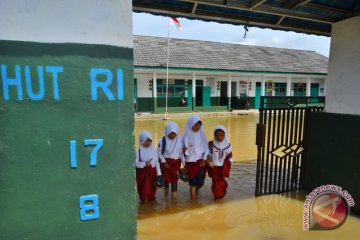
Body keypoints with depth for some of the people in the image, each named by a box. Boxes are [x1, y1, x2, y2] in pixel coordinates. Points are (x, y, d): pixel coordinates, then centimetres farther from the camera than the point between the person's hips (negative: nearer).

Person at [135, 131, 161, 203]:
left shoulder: (154, 151, 0)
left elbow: (157, 162, 3)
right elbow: (136, 163, -13)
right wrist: (145, 164, -26)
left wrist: (159, 173, 2)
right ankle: (144, 199, 21)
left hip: (152, 172, 3)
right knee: (144, 187, 3)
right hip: (142, 172, -3)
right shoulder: (138, 152, -11)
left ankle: (152, 198, 32)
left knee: (152, 186, 14)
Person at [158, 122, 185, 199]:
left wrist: (184, 163, 4)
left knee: (174, 179, 1)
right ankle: (166, 192, 35)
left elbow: (181, 153, 4)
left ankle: (174, 197, 14)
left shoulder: (179, 140, -5)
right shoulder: (163, 140, -11)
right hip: (166, 162, -1)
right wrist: (163, 162, -10)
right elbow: (159, 152, -3)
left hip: (176, 162, 1)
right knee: (166, 178, 10)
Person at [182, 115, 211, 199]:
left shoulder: (202, 135, -1)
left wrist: (204, 160, -5)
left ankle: (196, 191, 38)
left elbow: (206, 148, 2)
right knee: (193, 182, 0)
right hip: (191, 162, -2)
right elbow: (184, 150, -3)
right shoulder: (187, 136, -7)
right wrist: (185, 149, -25)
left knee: (200, 182, 4)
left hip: (201, 161, 2)